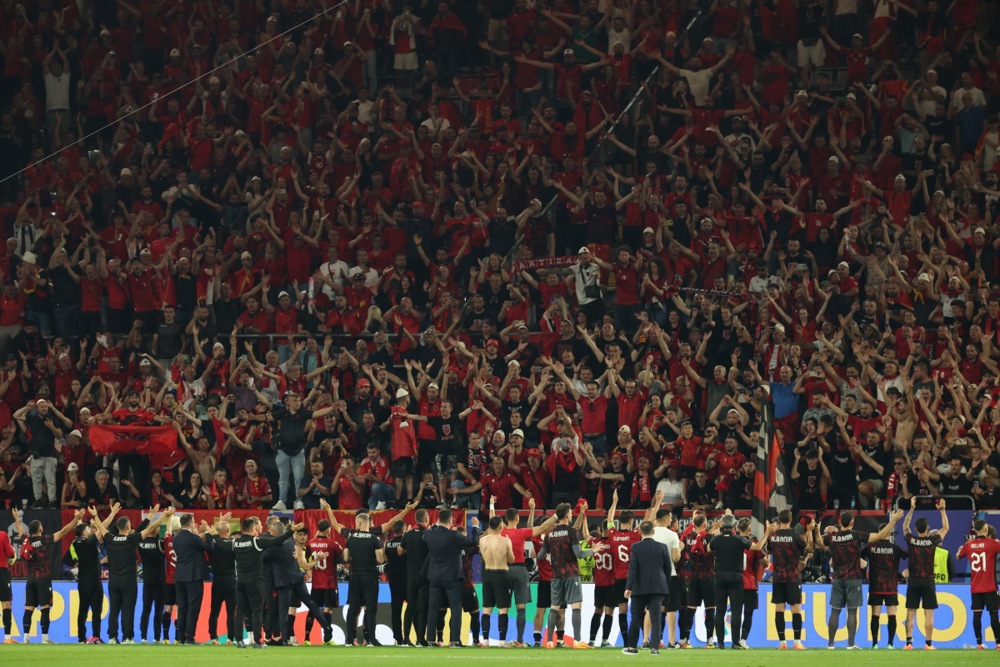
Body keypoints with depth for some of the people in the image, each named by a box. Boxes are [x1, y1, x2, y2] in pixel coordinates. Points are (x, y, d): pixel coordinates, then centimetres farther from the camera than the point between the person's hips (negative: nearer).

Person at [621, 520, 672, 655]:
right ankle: (655, 647, -9)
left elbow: (632, 568, -10)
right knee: (655, 618, -1)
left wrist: (628, 587, -9)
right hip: (658, 587, 1)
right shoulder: (662, 547, 1)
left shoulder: (636, 547, -6)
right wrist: (666, 585, 17)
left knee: (636, 618, 10)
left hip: (640, 587, -1)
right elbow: (668, 568, 6)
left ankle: (632, 646, 17)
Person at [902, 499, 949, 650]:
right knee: (929, 613, 1)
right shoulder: (932, 541, -6)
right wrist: (942, 510, 18)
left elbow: (905, 526, 19)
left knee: (910, 613, 4)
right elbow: (945, 528, 10)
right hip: (928, 581, -2)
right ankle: (928, 643, -1)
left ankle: (909, 642, 0)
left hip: (913, 581, 2)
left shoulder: (911, 540, -3)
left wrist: (912, 509, 23)